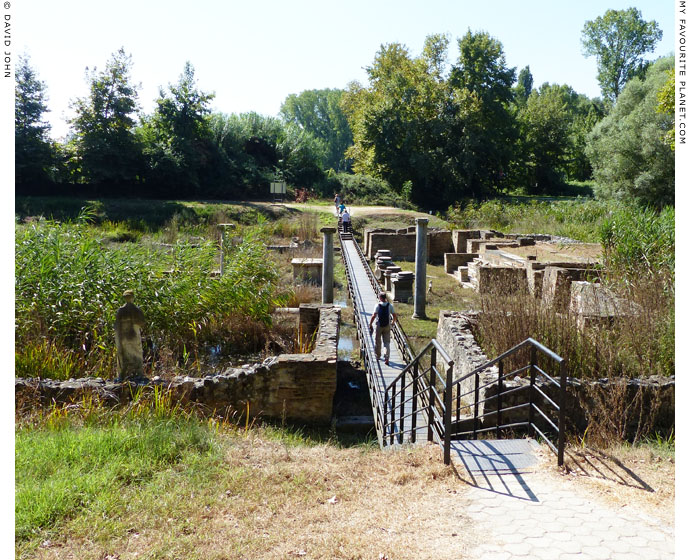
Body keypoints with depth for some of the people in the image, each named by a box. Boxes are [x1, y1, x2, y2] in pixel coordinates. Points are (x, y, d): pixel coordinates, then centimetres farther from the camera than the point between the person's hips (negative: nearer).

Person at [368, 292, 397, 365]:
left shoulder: (377, 305, -9)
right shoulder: (390, 305, -2)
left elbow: (373, 316, -17)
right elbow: (395, 316, 0)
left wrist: (370, 324, -7)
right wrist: (393, 322, 19)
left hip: (379, 326, -1)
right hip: (387, 326, 1)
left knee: (378, 341, 15)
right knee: (387, 342, 3)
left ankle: (378, 356, 30)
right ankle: (386, 358, -9)